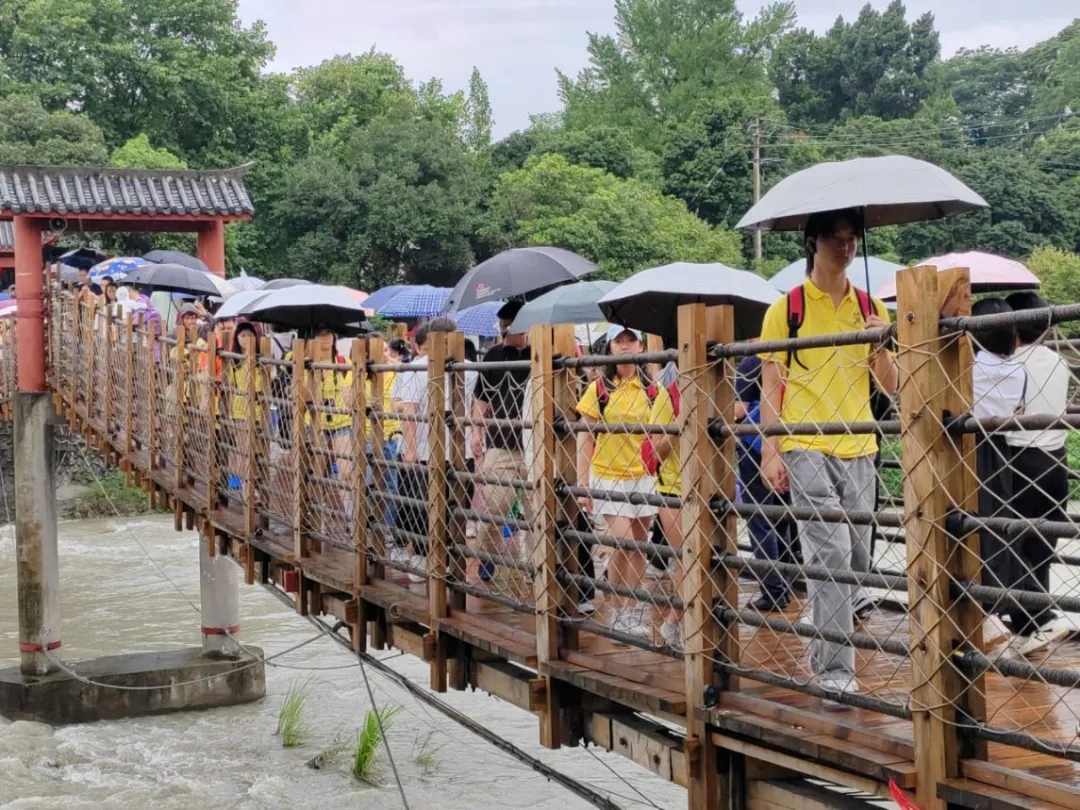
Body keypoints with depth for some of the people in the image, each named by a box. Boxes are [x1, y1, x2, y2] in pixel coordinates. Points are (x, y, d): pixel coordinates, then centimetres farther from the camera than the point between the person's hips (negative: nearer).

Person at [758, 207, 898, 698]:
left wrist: (879, 348, -8)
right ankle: (834, 668, -11)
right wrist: (770, 452, -8)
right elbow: (770, 387, 0)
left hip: (858, 450, 4)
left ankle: (829, 646, 29)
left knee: (857, 558, 8)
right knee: (830, 553, -14)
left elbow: (890, 387, 12)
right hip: (806, 449, -4)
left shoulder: (870, 308, 11)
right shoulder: (785, 309, 1)